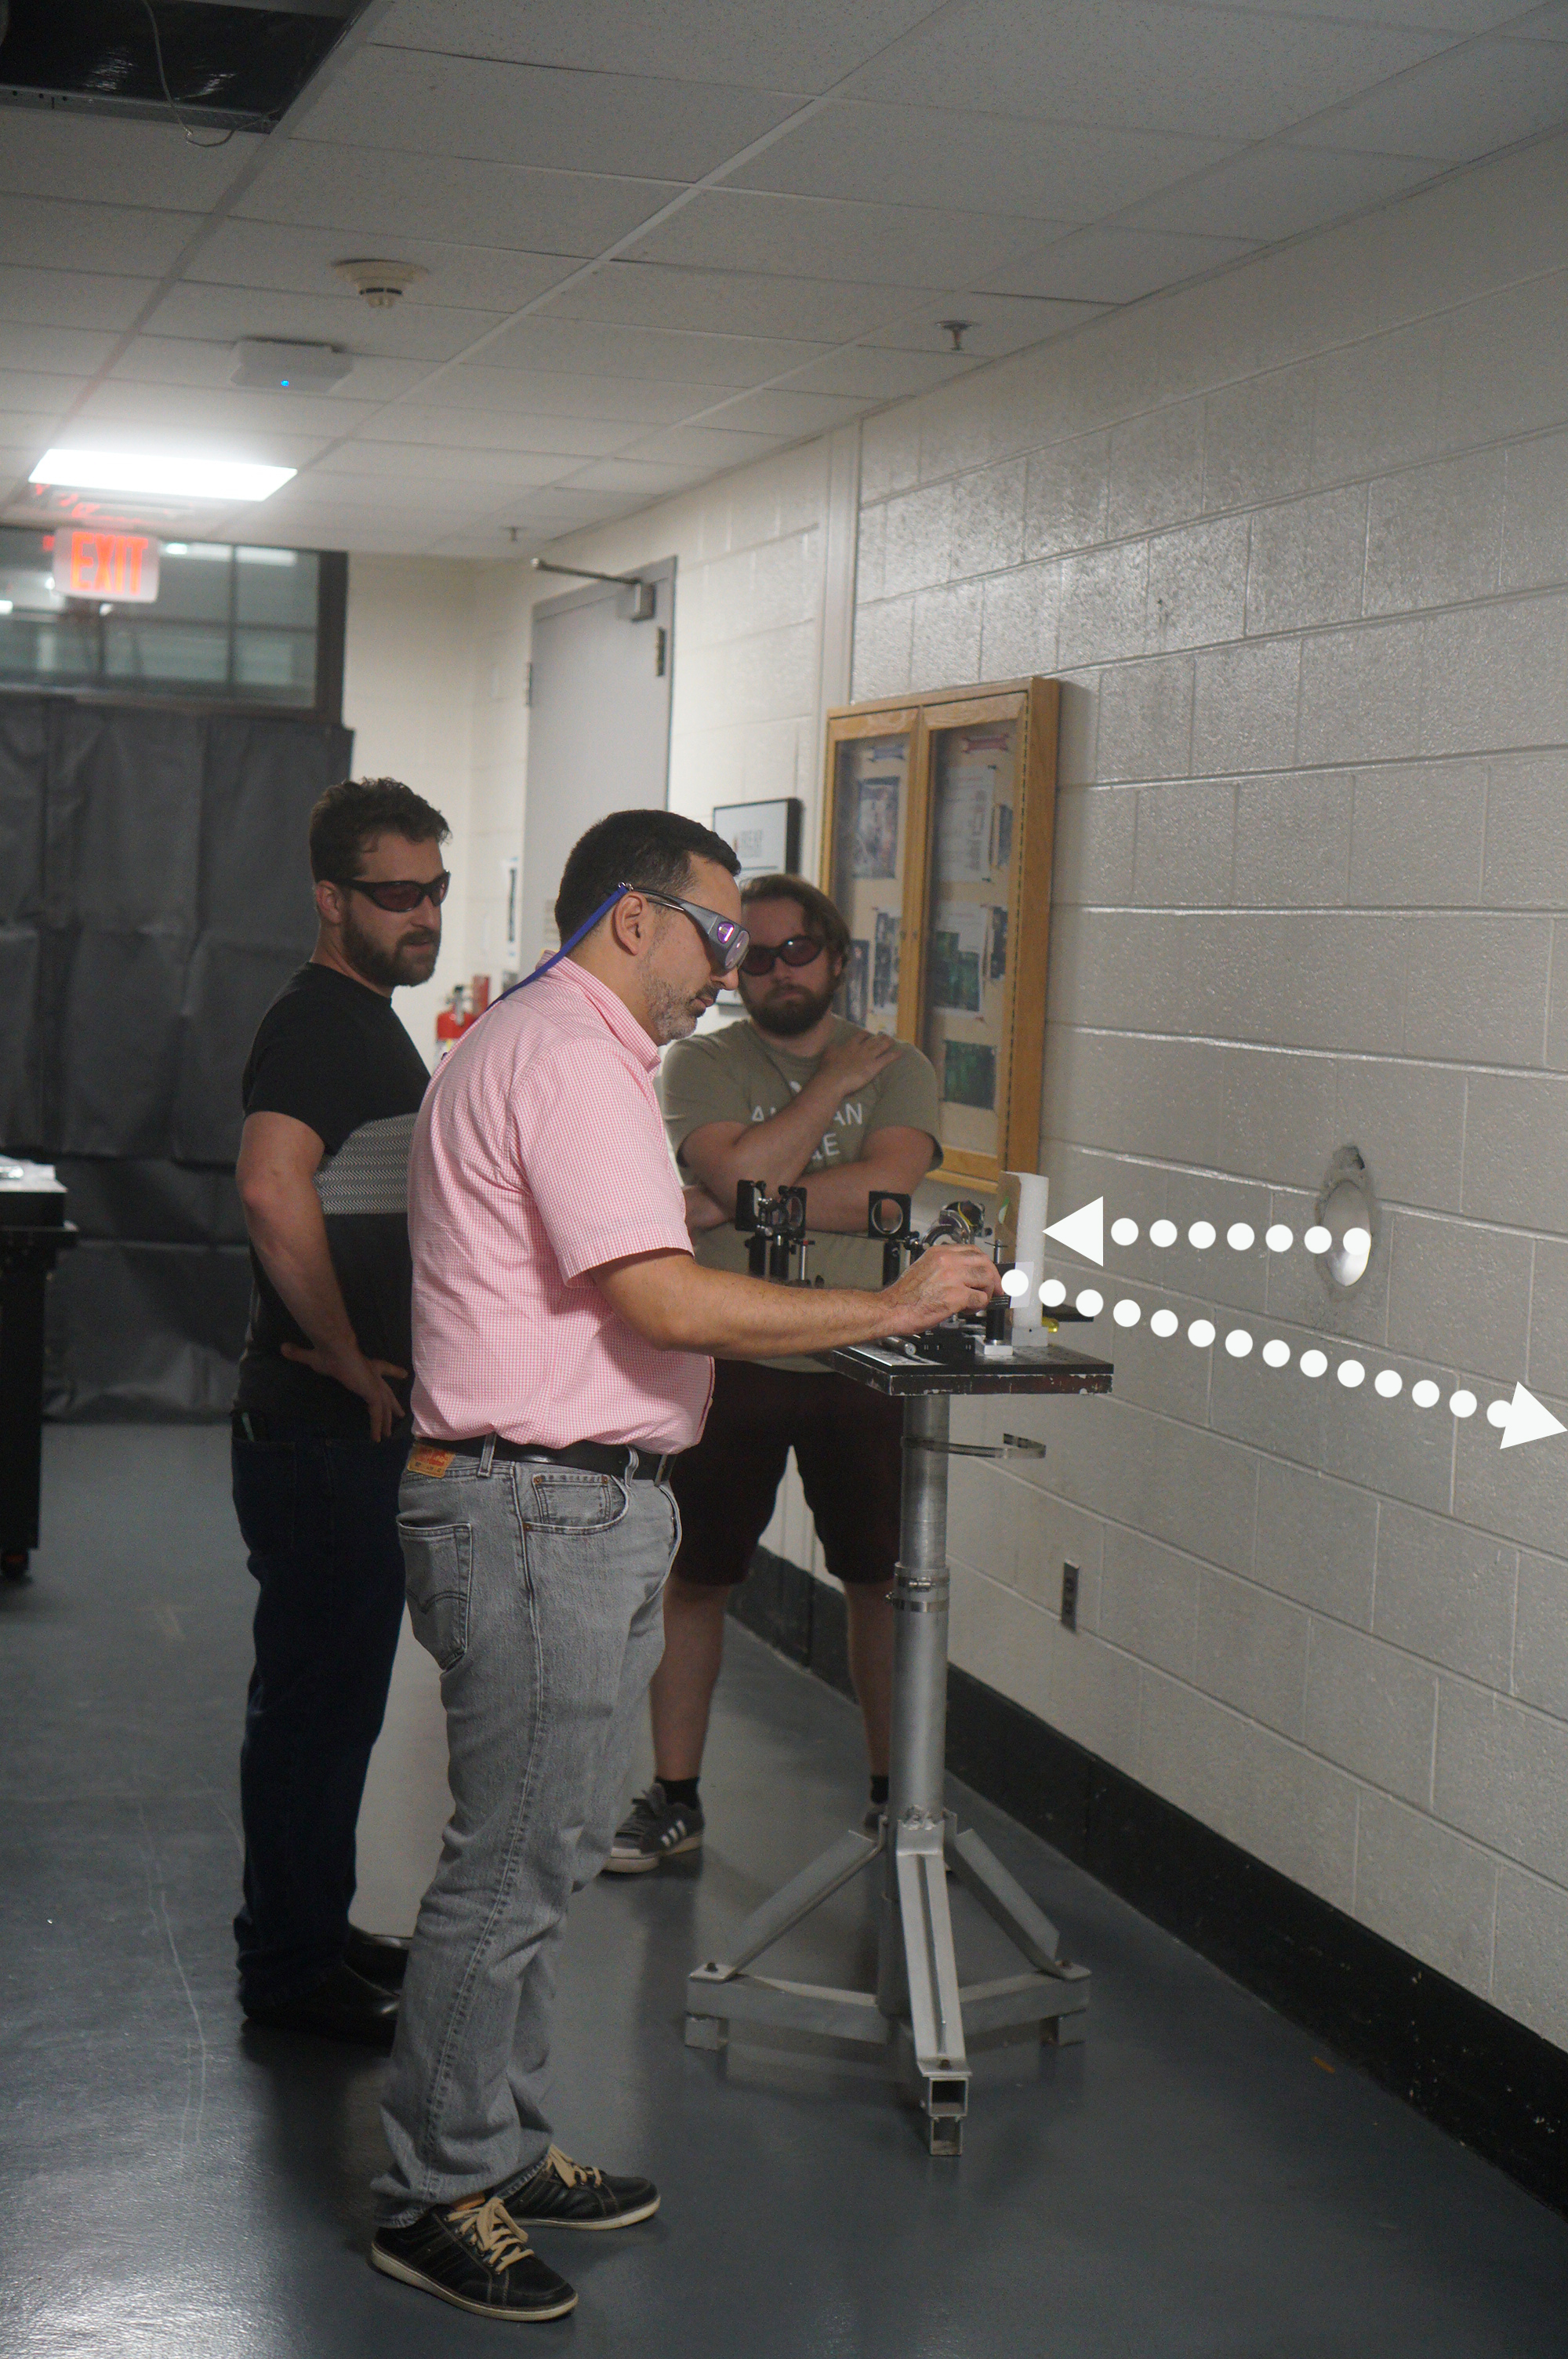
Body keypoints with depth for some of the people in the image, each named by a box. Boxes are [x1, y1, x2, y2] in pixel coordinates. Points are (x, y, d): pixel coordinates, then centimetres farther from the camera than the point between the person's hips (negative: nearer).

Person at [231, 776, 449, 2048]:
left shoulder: (373, 1023, 16)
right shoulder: (320, 1022, -16)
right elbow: (273, 1191, -34)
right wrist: (348, 1358, -24)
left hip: (362, 1422, 10)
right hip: (321, 1424, -10)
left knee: (340, 1684, 18)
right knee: (319, 1689, -2)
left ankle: (311, 1928, 30)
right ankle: (290, 1965, 9)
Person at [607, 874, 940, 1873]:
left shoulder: (899, 1068, 4)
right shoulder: (704, 1064, 1)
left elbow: (886, 1190, -14)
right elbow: (738, 1168, -17)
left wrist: (736, 1202, -14)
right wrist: (833, 1083, -9)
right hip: (733, 1357, -1)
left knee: (883, 1579, 7)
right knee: (696, 1577, 6)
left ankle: (894, 1790, 22)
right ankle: (675, 1800, 17)